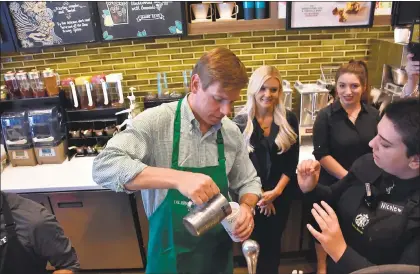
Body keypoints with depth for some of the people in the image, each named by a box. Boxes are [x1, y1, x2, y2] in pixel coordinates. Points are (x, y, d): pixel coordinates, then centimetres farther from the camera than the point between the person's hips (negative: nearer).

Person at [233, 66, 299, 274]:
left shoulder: (289, 120, -4)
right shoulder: (240, 122, -8)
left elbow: (292, 160, -3)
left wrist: (276, 191, -12)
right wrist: (259, 194, -8)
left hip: (281, 193, 1)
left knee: (273, 241, 15)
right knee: (256, 241, 12)